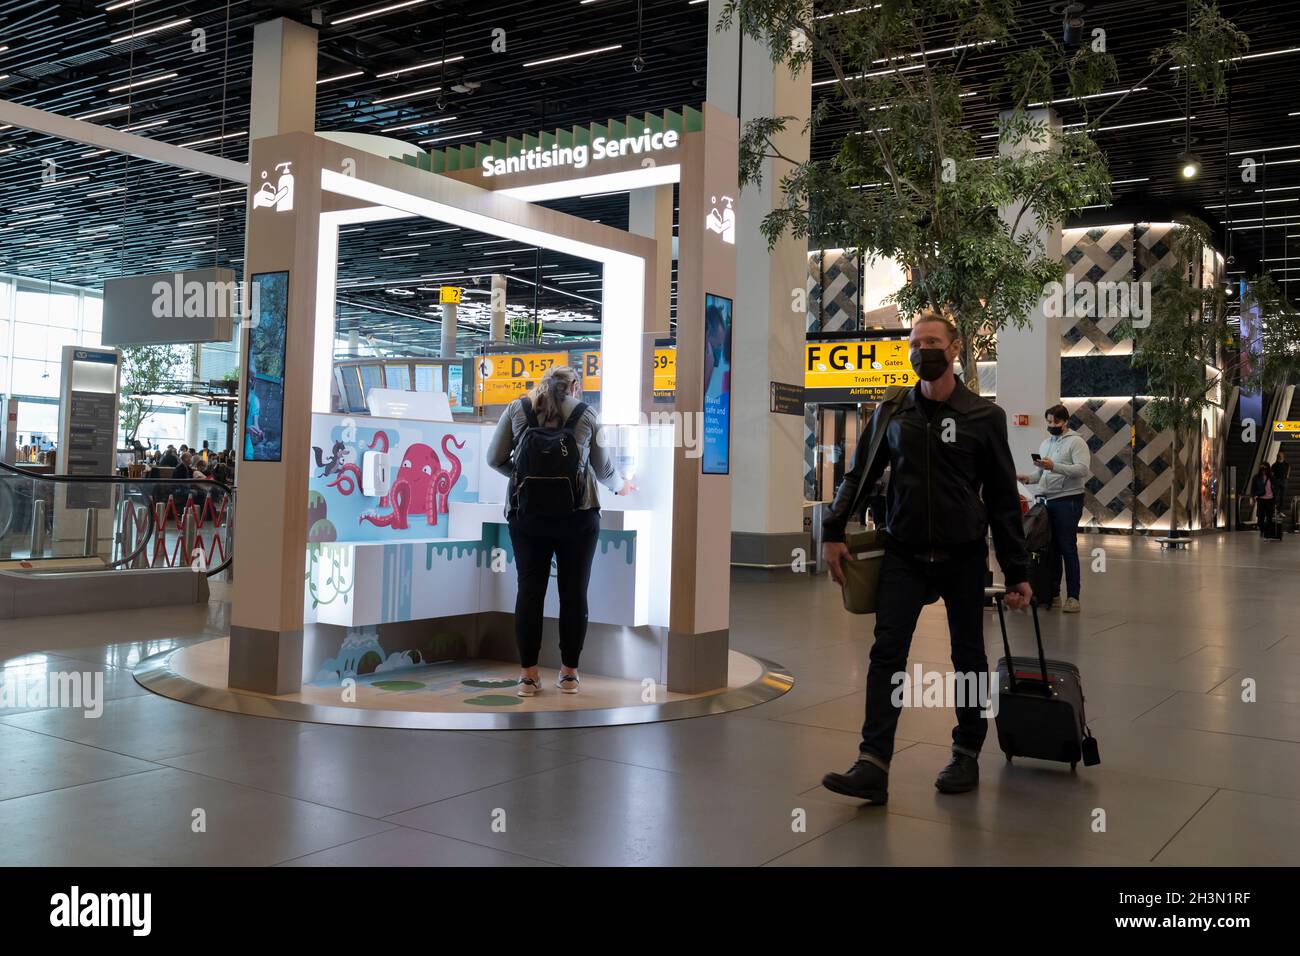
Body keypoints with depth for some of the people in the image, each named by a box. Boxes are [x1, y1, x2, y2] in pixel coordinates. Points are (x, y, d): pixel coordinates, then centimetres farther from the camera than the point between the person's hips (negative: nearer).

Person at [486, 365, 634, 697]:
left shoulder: (516, 409, 8)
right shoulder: (586, 413, 6)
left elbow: (495, 458, 9)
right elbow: (602, 467, 14)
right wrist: (619, 486, 34)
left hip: (527, 512, 1)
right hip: (577, 514, -1)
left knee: (530, 590, 6)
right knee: (574, 592, 8)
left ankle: (528, 673, 9)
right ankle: (569, 673, 15)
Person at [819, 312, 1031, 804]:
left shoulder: (984, 416, -1)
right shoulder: (891, 412, 6)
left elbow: (1003, 500, 1)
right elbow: (859, 476, 12)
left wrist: (1017, 572, -1)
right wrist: (833, 532, 0)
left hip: (963, 556, -1)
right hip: (904, 555, 1)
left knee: (968, 657, 10)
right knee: (887, 653, -8)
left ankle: (967, 755, 26)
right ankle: (873, 767, -11)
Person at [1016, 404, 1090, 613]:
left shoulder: (1076, 441, -5)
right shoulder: (1045, 443, 18)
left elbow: (1082, 469, -18)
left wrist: (1055, 466, -28)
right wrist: (1029, 478, 0)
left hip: (1067, 501, -7)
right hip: (1046, 500, 7)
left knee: (1067, 549, -6)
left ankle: (1073, 597, -2)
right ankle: (1052, 594, 16)